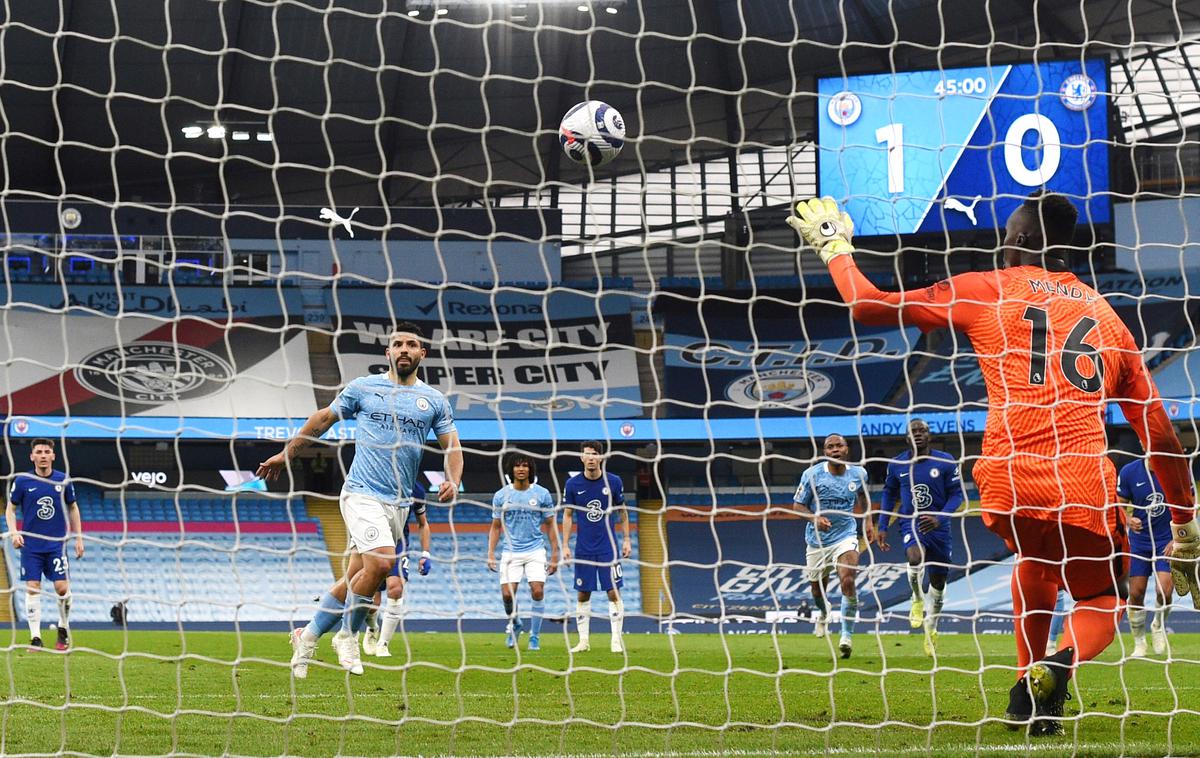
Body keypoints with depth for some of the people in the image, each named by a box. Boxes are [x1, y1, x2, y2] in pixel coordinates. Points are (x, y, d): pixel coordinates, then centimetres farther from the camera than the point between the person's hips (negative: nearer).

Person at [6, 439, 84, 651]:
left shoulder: (63, 481, 1)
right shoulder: (22, 481, -2)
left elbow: (72, 508, 12)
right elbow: (10, 508, 7)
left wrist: (79, 538, 9)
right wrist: (14, 532, -9)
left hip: (57, 543, 0)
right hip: (30, 544, 0)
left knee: (62, 588, -6)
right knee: (32, 588, -5)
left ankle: (63, 629, 17)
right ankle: (35, 637, 0)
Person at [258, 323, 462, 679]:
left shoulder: (433, 400, 9)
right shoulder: (363, 388, 4)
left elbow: (452, 446, 13)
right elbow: (323, 419, 15)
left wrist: (453, 480, -7)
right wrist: (286, 453, 20)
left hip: (399, 503, 4)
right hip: (362, 493, -4)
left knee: (353, 581, 3)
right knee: (380, 561, -24)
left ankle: (308, 636, 20)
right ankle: (349, 635, -5)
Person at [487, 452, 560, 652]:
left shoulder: (542, 494, 0)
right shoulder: (501, 495, 2)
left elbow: (550, 525, 6)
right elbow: (496, 527, 8)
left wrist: (555, 555, 2)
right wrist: (491, 554, -1)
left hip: (535, 551, -1)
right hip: (511, 552, 1)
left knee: (537, 591, -14)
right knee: (507, 594, -10)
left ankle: (535, 636, 0)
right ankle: (514, 625, 21)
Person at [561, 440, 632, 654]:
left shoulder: (613, 482, -2)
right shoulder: (573, 484, -1)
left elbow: (622, 511, 9)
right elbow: (567, 515, 5)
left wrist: (626, 539, 5)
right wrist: (565, 545, 0)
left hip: (608, 547, -1)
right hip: (583, 548, 1)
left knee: (614, 593, -5)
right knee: (583, 595, 4)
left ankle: (616, 640, -1)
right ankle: (584, 640, 11)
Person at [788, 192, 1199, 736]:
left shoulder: (987, 291, 9)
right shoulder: (1106, 315, 18)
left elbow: (866, 304, 12)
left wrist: (834, 245, 31)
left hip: (1007, 486, 0)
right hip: (1086, 488, 0)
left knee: (1035, 557, 33)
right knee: (1102, 602, 19)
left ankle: (1027, 683, 24)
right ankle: (1061, 664, -15)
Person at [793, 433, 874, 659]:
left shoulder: (858, 474, -3)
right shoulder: (812, 474, -12)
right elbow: (798, 506, -8)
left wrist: (868, 522, 15)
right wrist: (815, 518, -26)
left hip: (846, 537, 0)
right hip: (817, 539, 0)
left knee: (848, 581, -22)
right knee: (817, 587, 14)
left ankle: (847, 635, -15)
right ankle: (823, 613, 51)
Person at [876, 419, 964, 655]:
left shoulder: (945, 461, -5)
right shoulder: (897, 464, 1)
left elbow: (956, 494, -3)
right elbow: (889, 494, 15)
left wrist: (939, 518, -19)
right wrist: (882, 526, 10)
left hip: (938, 527, 1)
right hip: (911, 523, -1)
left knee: (938, 581, 9)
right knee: (915, 557, -33)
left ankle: (931, 628, 32)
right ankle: (918, 600, -4)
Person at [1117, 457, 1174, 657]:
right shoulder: (1128, 472, -8)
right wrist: (1128, 520, -18)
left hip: (1167, 541, -1)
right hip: (1139, 541, 1)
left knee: (1164, 591, -15)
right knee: (1136, 594, -2)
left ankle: (1159, 627, 18)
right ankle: (1139, 643, 17)